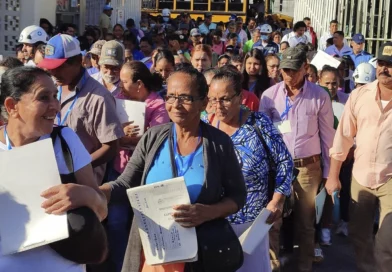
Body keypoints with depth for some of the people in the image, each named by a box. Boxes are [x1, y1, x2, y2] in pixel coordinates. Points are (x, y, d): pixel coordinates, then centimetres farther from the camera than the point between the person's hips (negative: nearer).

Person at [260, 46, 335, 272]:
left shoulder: (320, 96, -5)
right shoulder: (269, 95, -1)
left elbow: (327, 136, 1)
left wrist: (327, 172, 3)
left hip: (309, 167, -1)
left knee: (306, 221, 12)